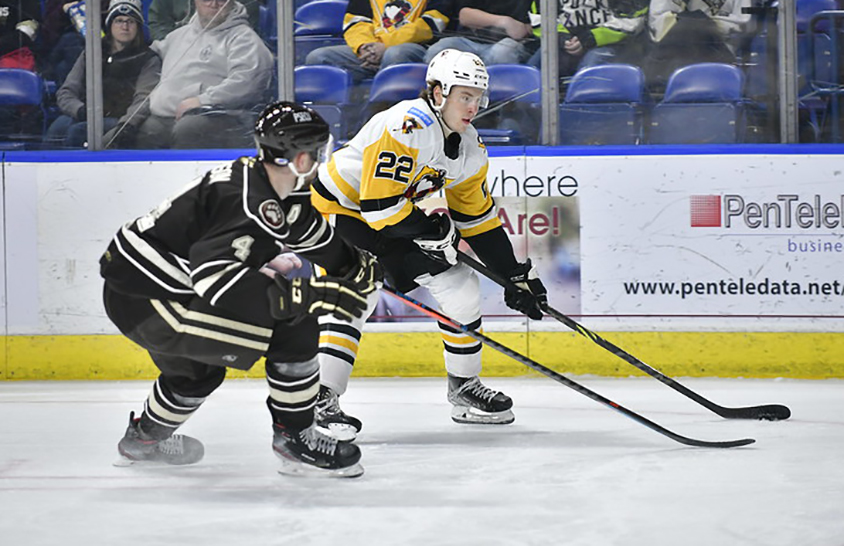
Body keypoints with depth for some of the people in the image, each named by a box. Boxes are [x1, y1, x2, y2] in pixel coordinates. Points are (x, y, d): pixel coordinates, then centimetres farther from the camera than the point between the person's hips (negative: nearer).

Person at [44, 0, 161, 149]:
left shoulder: (148, 60, 14)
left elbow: (144, 99, -4)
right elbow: (65, 93, 16)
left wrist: (128, 125, -26)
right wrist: (81, 110, -9)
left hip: (118, 120, -3)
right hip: (86, 117, 3)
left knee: (77, 131, -34)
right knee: (58, 127, -33)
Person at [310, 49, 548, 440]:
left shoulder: (470, 149, -1)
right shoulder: (407, 127, -30)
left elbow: (478, 218, 8)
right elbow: (378, 204, -33)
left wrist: (516, 274, 6)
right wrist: (433, 230, -23)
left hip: (396, 218, 9)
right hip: (341, 206, -9)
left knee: (461, 287, 5)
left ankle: (464, 387, 20)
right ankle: (320, 399, -26)